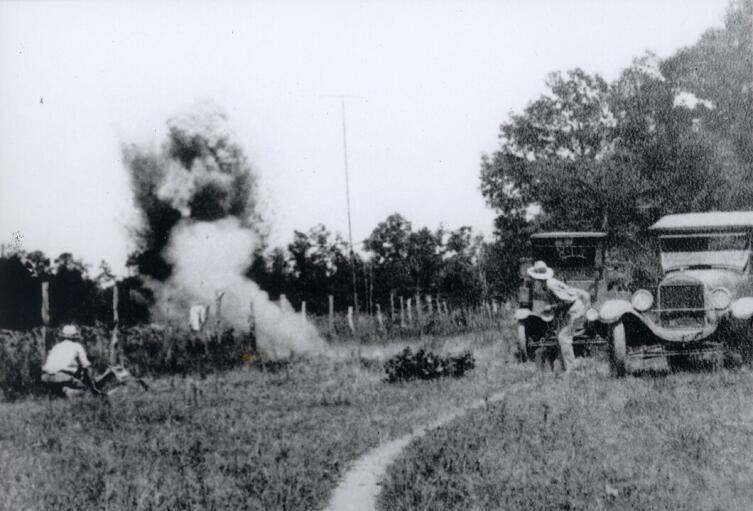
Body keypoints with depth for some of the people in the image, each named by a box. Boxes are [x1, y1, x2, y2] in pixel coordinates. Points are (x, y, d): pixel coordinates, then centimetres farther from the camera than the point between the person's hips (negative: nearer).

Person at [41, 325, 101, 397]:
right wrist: (93, 387, 20)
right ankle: (69, 392, -24)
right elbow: (86, 366, 13)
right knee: (84, 388, 9)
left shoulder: (56, 347, 29)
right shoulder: (77, 346, 15)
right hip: (62, 376, -5)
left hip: (46, 377, 5)